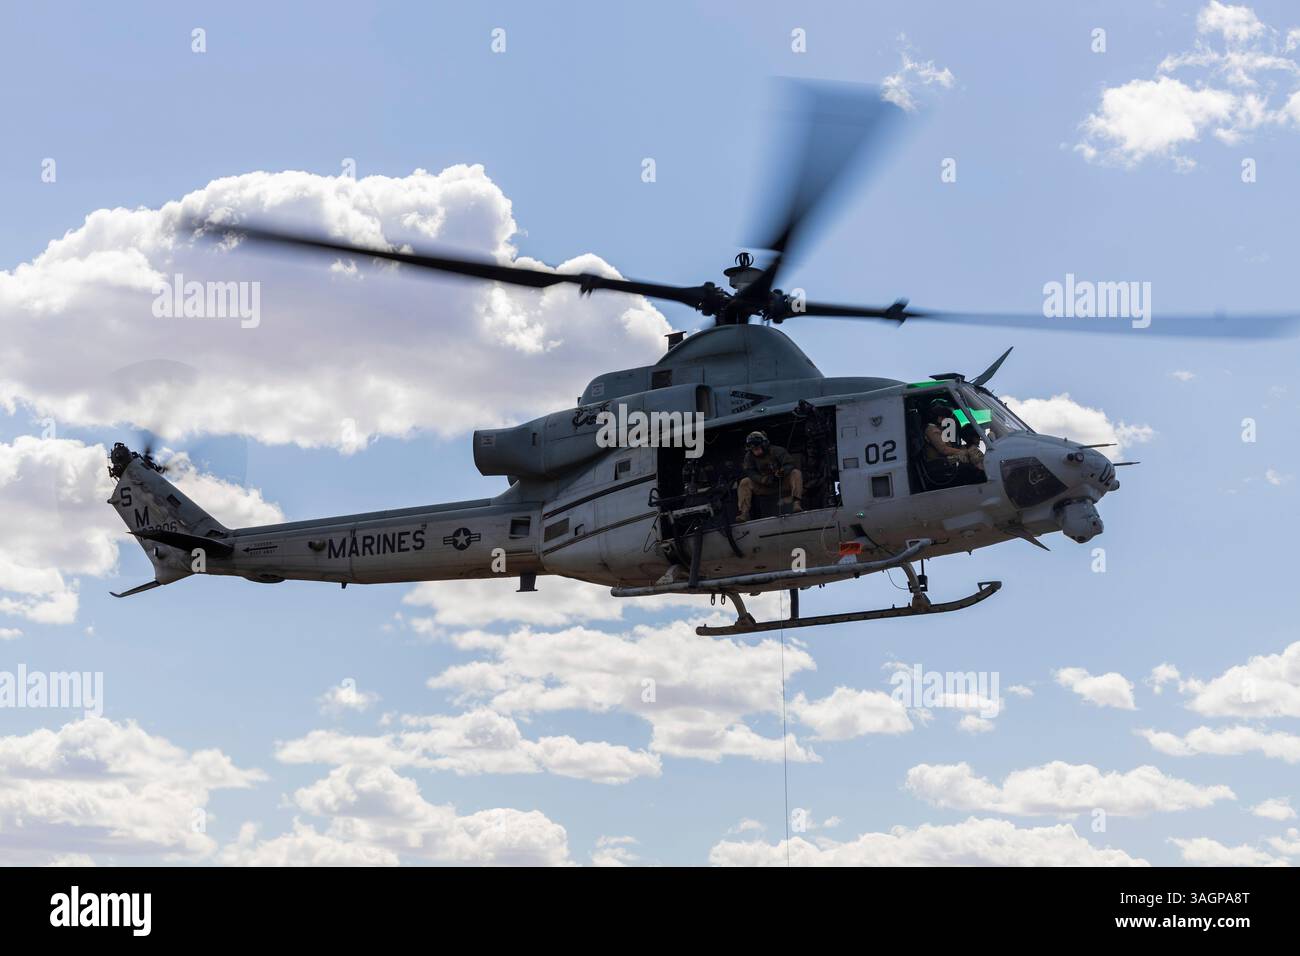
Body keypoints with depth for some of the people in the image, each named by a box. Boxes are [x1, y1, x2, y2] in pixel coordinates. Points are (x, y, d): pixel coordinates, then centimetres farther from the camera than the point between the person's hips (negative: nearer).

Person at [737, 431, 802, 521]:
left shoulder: (777, 451, -11)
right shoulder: (749, 456, -2)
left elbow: (790, 464, -15)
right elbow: (750, 472, -10)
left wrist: (783, 471, -39)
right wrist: (762, 479, -28)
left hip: (782, 483, -2)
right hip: (764, 486, 2)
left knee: (796, 473, -28)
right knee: (745, 482, -17)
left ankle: (797, 504, -42)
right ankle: (744, 513, -26)